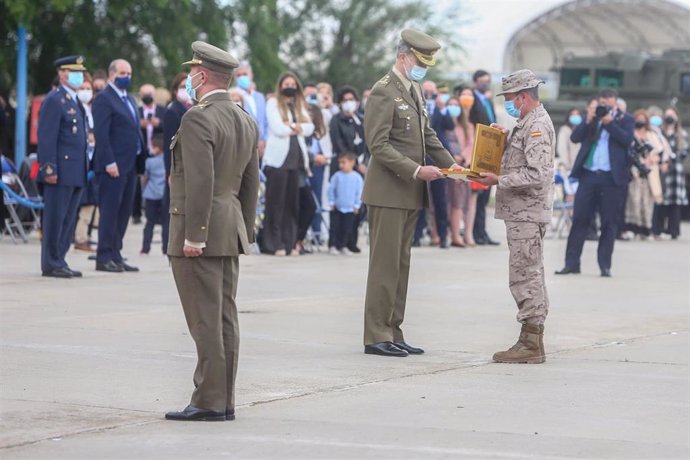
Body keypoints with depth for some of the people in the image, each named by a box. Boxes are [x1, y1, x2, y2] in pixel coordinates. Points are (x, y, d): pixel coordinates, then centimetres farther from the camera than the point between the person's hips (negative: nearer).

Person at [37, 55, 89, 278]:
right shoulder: (54, 101, -9)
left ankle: (58, 261, 17)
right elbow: (46, 138, -14)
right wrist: (49, 169, -19)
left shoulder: (76, 102, 19)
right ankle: (51, 264, 0)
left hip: (76, 173, 9)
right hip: (61, 172, -9)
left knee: (68, 219, 11)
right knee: (55, 218, -4)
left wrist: (86, 168, 20)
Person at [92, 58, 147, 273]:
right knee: (110, 212, -6)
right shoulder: (104, 98, -9)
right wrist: (109, 162, -21)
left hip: (130, 165, 9)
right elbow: (101, 134, -16)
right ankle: (104, 258, -3)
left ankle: (116, 255, 15)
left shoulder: (129, 99, 19)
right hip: (114, 165, -9)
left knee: (124, 212, 10)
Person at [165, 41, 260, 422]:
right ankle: (223, 401, 13)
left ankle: (209, 402, -4)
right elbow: (251, 184, 17)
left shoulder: (198, 119, -14)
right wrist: (246, 232, 21)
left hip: (199, 233, -9)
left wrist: (194, 235, -20)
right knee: (225, 319, 10)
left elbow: (200, 181, -21)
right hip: (230, 232, 9)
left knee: (205, 321, -6)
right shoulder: (246, 122, 14)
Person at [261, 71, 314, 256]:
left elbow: (309, 128, 7)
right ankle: (274, 244, -4)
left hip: (296, 158, 5)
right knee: (276, 202, -4)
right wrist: (297, 127, 1)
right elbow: (278, 128, -11)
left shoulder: (300, 105, 18)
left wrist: (292, 126, -8)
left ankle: (289, 243, 7)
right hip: (278, 158, -5)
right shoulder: (273, 103, 2)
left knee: (292, 203, 4)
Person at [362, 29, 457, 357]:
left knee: (400, 264, 10)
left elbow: (427, 136, 23)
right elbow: (378, 145, -17)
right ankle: (376, 336, -3)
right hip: (389, 192, -9)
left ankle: (392, 332, 14)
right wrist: (416, 170, -23)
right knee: (385, 263, -7)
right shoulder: (384, 92, -11)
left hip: (410, 194, 9)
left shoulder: (414, 91, 17)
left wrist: (450, 164, 8)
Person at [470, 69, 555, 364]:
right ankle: (533, 340, 18)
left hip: (527, 214, -11)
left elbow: (536, 175, -23)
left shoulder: (537, 126, -15)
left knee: (525, 276, -8)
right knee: (530, 276, 13)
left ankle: (531, 345, -6)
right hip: (522, 213, 11)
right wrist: (505, 139, 11)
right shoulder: (528, 123, 17)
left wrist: (498, 181, -19)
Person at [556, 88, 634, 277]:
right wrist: (588, 120, -8)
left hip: (612, 178, -2)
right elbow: (575, 137, 3)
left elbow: (627, 140, -10)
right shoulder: (592, 116, 13)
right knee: (579, 219, 0)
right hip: (588, 175, 2)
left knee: (609, 223, 1)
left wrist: (609, 122, -14)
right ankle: (571, 263, 3)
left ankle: (605, 265, 7)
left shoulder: (624, 119, 6)